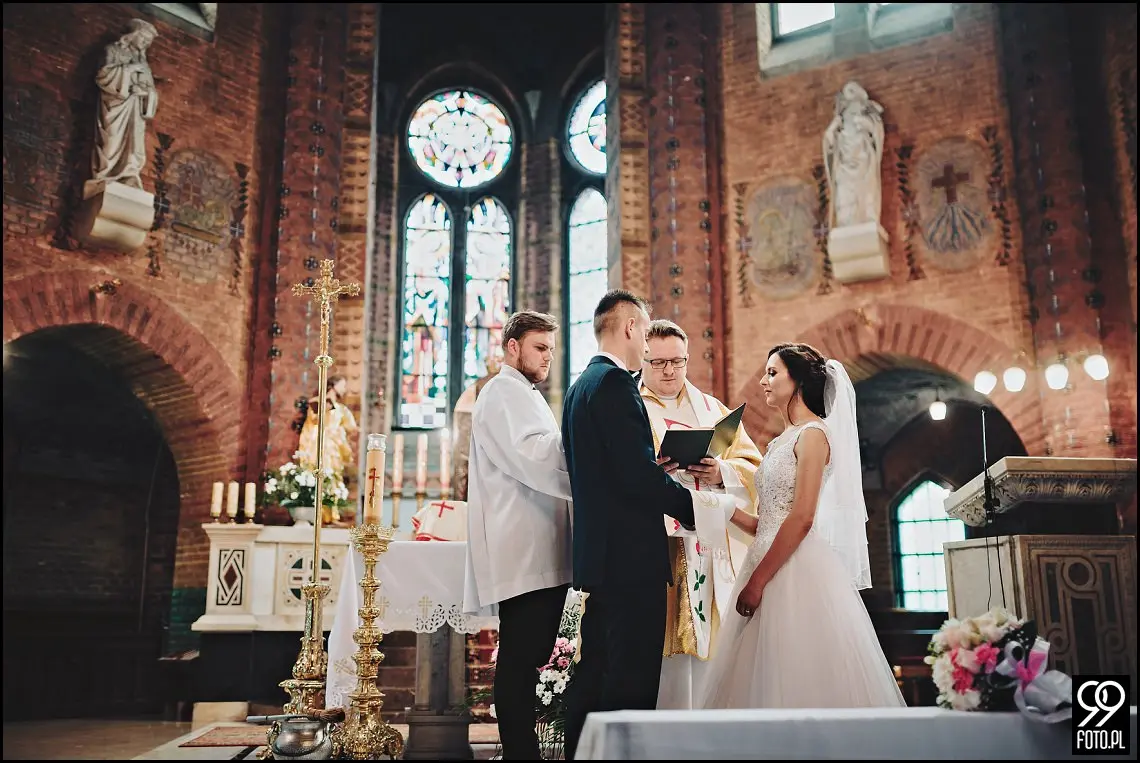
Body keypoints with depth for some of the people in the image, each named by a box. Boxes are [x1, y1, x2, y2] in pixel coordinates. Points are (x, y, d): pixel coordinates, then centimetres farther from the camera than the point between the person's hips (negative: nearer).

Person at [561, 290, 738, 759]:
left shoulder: (580, 386, 18)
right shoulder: (615, 382, -13)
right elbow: (638, 473, -20)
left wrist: (660, 472, 14)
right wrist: (695, 504, -10)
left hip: (598, 552, 10)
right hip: (630, 554, -10)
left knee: (595, 670, 15)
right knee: (631, 681, -6)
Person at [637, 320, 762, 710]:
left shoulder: (714, 410, 20)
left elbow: (753, 467, 10)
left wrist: (722, 473, -11)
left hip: (712, 549, 3)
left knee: (710, 647, 0)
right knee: (663, 649, -7)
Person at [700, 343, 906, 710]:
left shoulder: (813, 433, -7)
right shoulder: (783, 440, 18)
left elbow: (801, 518, -17)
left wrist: (757, 580, -19)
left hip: (798, 570, -8)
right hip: (773, 561, 8)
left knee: (798, 674, -4)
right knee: (767, 679, 8)